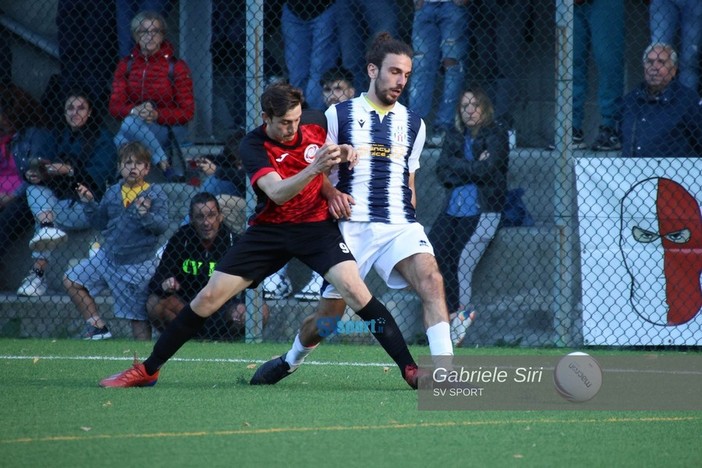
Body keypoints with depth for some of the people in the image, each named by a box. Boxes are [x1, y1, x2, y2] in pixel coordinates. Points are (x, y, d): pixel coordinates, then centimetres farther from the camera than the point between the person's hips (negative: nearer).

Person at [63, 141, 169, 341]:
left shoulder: (156, 194, -9)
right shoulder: (113, 193, 5)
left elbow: (162, 226, -17)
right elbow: (100, 223, 13)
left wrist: (146, 215, -34)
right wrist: (90, 203, 0)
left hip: (138, 264, -6)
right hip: (107, 256, 6)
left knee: (139, 317, 0)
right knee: (71, 280, 3)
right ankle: (97, 326, 7)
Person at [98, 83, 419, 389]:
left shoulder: (315, 122, -6)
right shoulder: (254, 146, -15)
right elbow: (278, 192, -30)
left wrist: (344, 152, -6)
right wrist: (315, 168, -46)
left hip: (317, 225, 0)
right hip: (270, 229, 0)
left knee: (353, 289, -23)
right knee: (209, 298, -3)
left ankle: (409, 368, -19)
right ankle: (148, 370, 10)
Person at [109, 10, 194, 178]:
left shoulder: (176, 66, -2)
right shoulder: (126, 65, 7)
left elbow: (187, 112, -5)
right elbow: (115, 106, 0)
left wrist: (157, 115, -22)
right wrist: (135, 111, -23)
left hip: (168, 129, -3)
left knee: (131, 123, -32)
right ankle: (161, 163, -24)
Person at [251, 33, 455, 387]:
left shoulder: (413, 124, 14)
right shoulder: (339, 115, 4)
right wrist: (331, 193, -12)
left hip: (400, 225, 2)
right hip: (351, 226, -2)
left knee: (430, 278, -27)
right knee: (328, 316, 3)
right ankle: (291, 360, 35)